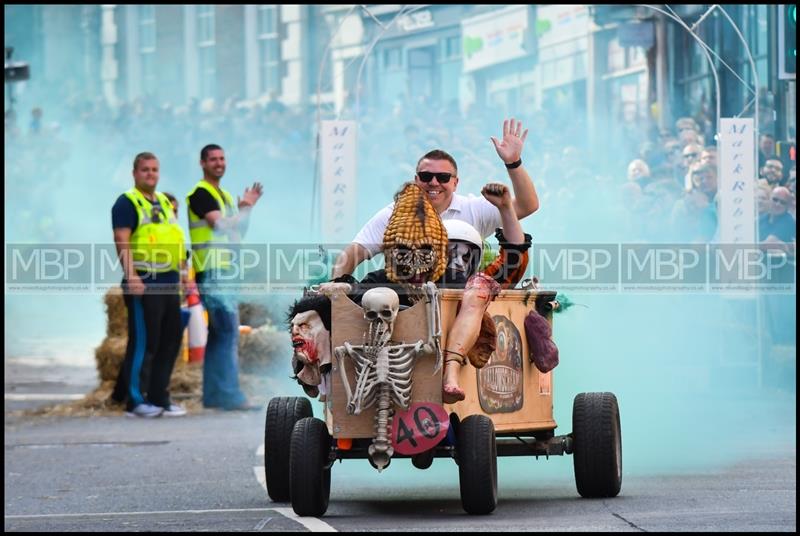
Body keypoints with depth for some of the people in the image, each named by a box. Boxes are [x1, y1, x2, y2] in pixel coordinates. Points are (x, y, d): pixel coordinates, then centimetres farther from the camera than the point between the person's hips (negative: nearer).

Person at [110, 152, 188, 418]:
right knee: (143, 343, -7)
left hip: (169, 284, 8)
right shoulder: (127, 203, -5)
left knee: (170, 342, 9)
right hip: (144, 285, -8)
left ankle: (159, 397, 15)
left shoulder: (165, 202, 20)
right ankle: (135, 400, -3)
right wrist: (131, 275, -26)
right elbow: (123, 243, -15)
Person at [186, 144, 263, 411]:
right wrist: (244, 208, -4)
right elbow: (220, 224, -19)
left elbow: (236, 233, 21)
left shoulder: (225, 196, 21)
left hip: (226, 271, 10)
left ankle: (213, 395, 12)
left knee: (219, 334, 9)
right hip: (211, 272, -10)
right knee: (228, 332, -14)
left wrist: (246, 207, 9)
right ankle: (230, 395, -17)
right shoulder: (201, 194, -8)